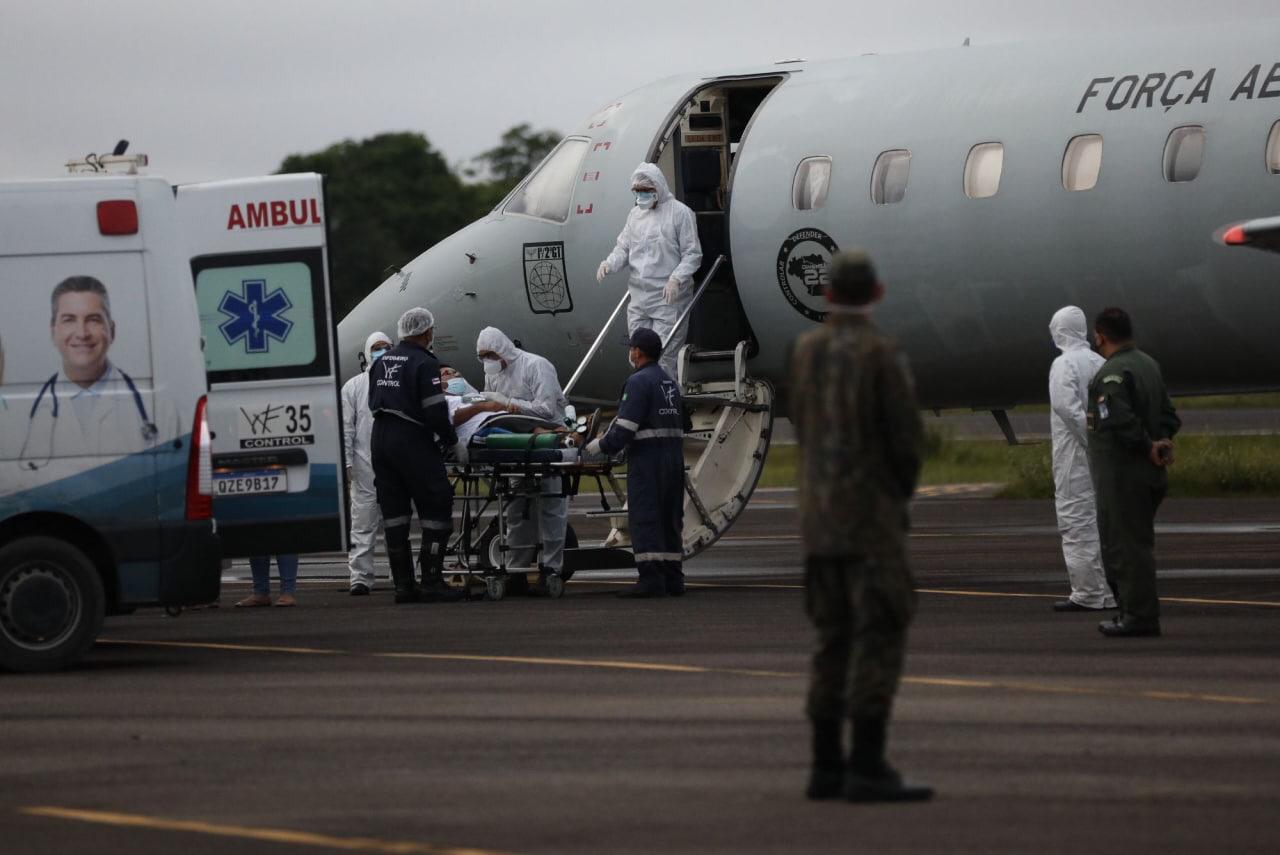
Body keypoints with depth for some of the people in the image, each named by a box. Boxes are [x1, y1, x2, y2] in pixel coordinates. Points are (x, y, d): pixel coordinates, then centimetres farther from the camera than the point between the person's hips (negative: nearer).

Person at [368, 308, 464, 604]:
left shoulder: (382, 361, 13)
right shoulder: (424, 363, -11)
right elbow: (436, 411, -16)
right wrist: (449, 438, -1)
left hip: (380, 437, 7)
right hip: (412, 441, -7)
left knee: (393, 511, 9)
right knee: (436, 506, 0)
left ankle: (403, 584, 9)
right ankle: (432, 581, -5)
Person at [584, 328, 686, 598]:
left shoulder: (639, 382, -10)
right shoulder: (670, 382, 17)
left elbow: (625, 429, -17)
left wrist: (601, 446, -2)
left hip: (647, 459, -8)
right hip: (674, 456, 8)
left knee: (644, 518, -7)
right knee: (670, 518, 12)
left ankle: (651, 578, -13)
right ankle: (672, 578, 13)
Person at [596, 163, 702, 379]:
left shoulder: (680, 213, -5)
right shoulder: (636, 213, 15)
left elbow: (692, 254, -6)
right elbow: (624, 247, 18)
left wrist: (677, 278, -22)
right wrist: (609, 264, -4)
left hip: (668, 299, -6)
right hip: (638, 299, 6)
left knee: (663, 358, -11)